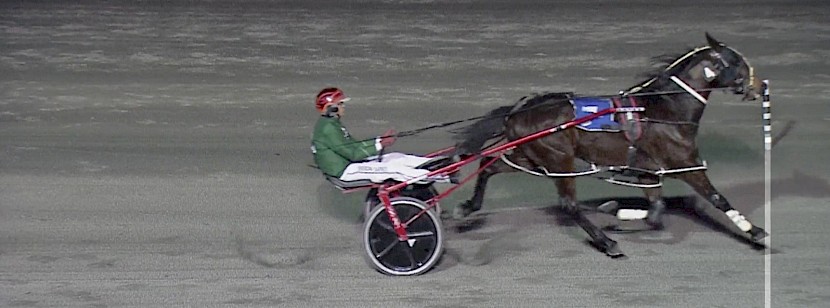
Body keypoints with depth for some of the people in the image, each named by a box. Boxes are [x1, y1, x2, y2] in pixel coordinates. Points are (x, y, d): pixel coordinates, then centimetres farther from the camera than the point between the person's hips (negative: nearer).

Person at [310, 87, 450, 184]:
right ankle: (439, 176, -22)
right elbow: (353, 154, -22)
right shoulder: (328, 128, -19)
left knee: (397, 157, 2)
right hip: (346, 170, -10)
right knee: (394, 168, -20)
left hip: (350, 163, 10)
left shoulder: (332, 124, 15)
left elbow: (354, 145, 15)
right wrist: (379, 145, -19)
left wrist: (380, 139, 6)